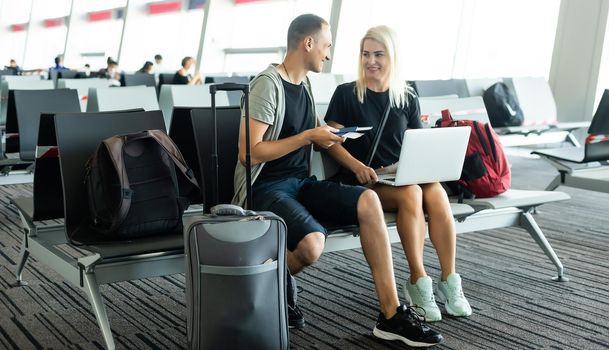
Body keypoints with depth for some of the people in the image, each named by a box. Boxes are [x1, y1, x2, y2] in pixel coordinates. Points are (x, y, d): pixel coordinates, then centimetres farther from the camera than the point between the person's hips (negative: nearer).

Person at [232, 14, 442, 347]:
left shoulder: (304, 83, 13)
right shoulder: (267, 83, -13)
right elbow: (249, 153, -19)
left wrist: (327, 134, 7)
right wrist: (308, 137, -16)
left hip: (301, 182, 8)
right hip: (265, 188, -7)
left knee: (367, 201, -17)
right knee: (312, 242, -34)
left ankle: (391, 314, -15)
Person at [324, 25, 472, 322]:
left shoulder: (407, 98, 13)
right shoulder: (346, 94, 2)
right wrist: (358, 167, -18)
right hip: (362, 180, -3)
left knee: (437, 193, -30)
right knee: (411, 194, -33)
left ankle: (449, 280, -22)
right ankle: (418, 281, -25)